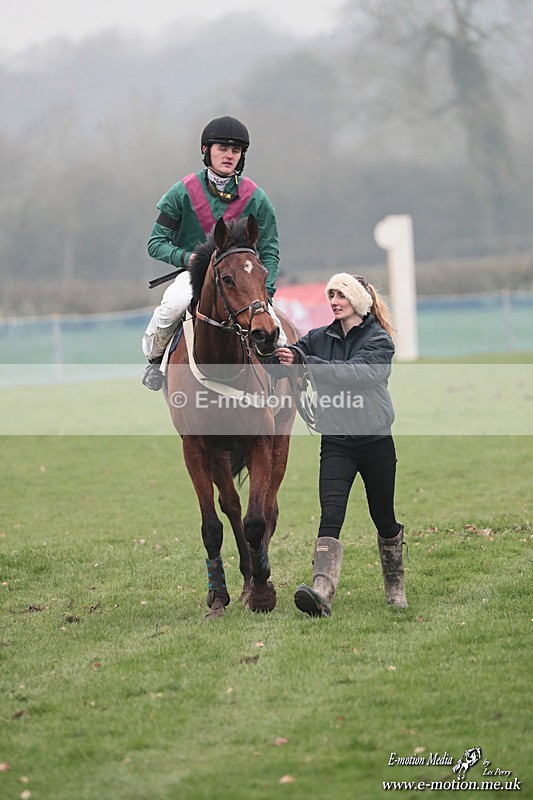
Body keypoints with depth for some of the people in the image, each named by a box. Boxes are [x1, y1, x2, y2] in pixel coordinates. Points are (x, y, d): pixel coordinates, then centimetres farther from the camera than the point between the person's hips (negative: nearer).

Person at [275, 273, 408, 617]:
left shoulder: (379, 341, -6)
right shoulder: (321, 338, 9)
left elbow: (355, 373, -23)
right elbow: (290, 355, 2)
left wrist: (303, 362, -32)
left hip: (376, 440, -2)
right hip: (336, 443, 2)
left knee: (384, 520, 10)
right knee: (330, 517, -16)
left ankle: (396, 589, 32)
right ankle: (322, 593, -31)